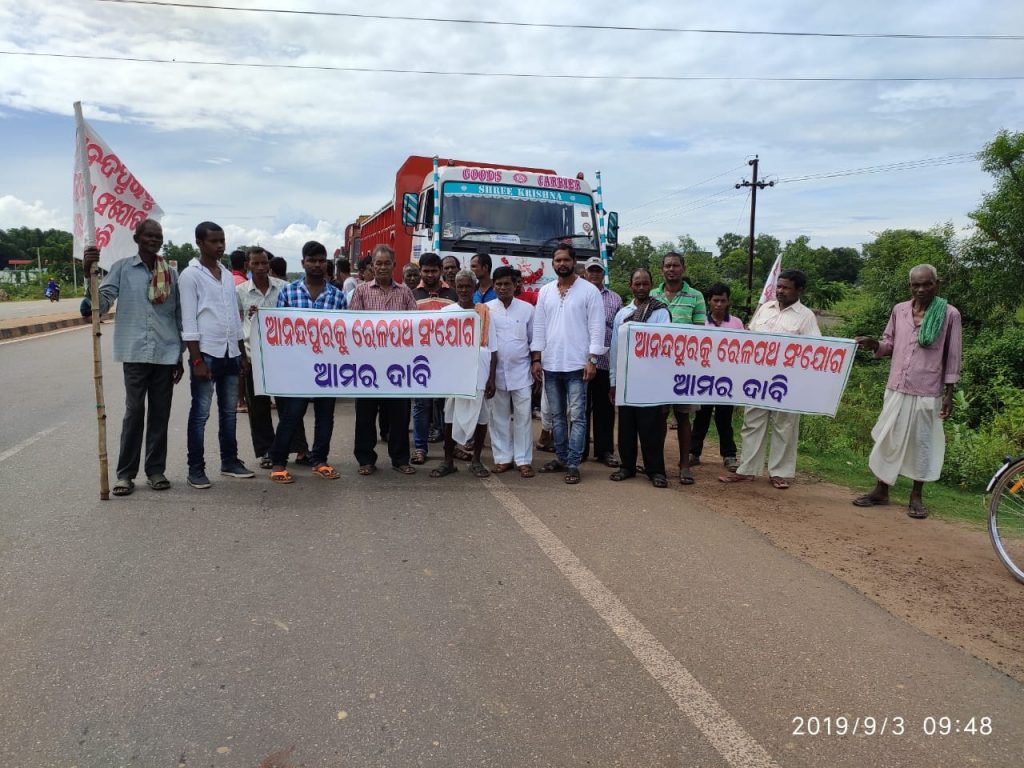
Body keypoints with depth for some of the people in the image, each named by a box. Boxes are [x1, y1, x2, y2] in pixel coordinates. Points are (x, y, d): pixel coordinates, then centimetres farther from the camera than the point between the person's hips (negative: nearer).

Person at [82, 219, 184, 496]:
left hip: (166, 353, 3)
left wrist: (180, 355, 10)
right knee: (134, 411, 0)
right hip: (135, 351, -2)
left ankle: (156, 469, 16)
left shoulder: (170, 273, 10)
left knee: (160, 413, 7)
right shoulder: (122, 268, 2)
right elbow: (102, 303, -7)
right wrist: (90, 274, -24)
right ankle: (125, 473, 10)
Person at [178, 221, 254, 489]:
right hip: (207, 353, -6)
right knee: (200, 413, -1)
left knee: (229, 411, 12)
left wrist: (242, 353, 14)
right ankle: (196, 468, 7)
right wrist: (197, 359, -16)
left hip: (230, 353, 6)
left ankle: (230, 461, 21)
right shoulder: (190, 275, -6)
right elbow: (189, 321, -11)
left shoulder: (228, 275, 14)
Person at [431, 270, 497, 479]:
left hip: (480, 374, 1)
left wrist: (492, 378, -2)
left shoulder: (485, 313, 4)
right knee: (451, 417, 6)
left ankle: (476, 460, 20)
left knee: (480, 417, 6)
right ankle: (448, 460, 18)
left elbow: (493, 349, 4)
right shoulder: (446, 312, 2)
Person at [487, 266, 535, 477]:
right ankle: (503, 458, 16)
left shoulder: (527, 309, 3)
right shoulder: (486, 309, 2)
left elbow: (534, 340, 7)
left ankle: (523, 460, 7)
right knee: (499, 416, 7)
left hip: (521, 371, 0)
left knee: (523, 416, 0)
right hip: (495, 371, 1)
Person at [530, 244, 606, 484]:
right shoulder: (545, 292, 10)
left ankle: (573, 464, 1)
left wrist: (592, 360, -12)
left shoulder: (589, 290, -3)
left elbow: (596, 327, -6)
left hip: (577, 365, -5)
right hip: (550, 365, 5)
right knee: (557, 415, 13)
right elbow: (539, 327, 10)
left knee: (577, 416, -3)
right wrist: (536, 359, 3)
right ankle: (561, 458, 24)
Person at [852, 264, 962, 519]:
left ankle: (916, 497, 19)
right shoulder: (899, 310, 4)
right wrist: (875, 345, -9)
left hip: (928, 392, -3)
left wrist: (949, 393, -5)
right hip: (896, 389, 3)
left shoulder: (949, 314, -5)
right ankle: (880, 490, 20)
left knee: (922, 442, 6)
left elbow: (953, 356, -2)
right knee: (887, 438, 8)